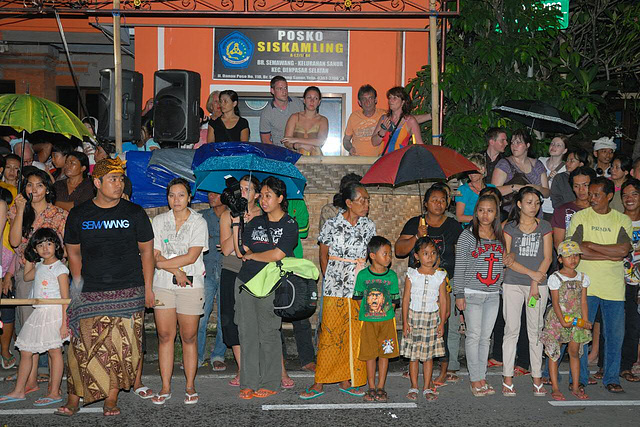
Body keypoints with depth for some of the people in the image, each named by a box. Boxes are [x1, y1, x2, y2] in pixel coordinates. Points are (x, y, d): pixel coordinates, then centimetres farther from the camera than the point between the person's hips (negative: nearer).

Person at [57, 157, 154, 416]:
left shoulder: (134, 213, 4)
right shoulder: (79, 215, 7)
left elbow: (146, 251, 8)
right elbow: (73, 253, 14)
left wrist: (148, 288, 4)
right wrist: (79, 286, 8)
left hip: (129, 292, 0)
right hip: (90, 295, 1)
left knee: (121, 347, -1)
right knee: (83, 346, -5)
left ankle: (111, 400, 10)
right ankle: (73, 399, 7)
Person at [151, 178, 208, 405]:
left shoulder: (199, 222, 0)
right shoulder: (159, 221, 8)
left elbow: (191, 257, -9)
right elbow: (154, 256, 0)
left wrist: (162, 262, -9)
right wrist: (176, 270, -13)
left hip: (191, 285, -2)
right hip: (162, 285, 2)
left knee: (189, 337, 2)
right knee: (165, 336, 2)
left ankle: (190, 386, 13)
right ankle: (165, 387, 10)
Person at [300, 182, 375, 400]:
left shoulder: (369, 226, 7)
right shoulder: (332, 225, -2)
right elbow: (323, 255, 6)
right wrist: (329, 279, 5)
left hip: (360, 288, 3)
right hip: (335, 289, -3)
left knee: (355, 336, 5)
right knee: (329, 334, -3)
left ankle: (346, 381, 17)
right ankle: (319, 383, 4)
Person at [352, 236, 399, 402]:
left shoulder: (391, 275, 0)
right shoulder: (363, 275, -4)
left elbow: (394, 300, 6)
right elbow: (358, 297, 3)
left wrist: (385, 312, -3)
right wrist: (368, 312, -4)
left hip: (387, 321, 1)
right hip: (367, 321, -1)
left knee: (385, 354, 5)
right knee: (370, 354, 4)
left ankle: (380, 387, 16)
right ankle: (372, 388, 16)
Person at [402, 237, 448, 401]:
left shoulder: (440, 276, 1)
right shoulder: (411, 275, -2)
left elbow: (443, 300, 4)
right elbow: (406, 299, 0)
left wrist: (442, 322, 0)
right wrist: (405, 321, -3)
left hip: (432, 318, 1)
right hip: (414, 317, -1)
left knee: (429, 355, 5)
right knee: (413, 355, 4)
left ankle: (427, 387, 16)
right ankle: (414, 387, 15)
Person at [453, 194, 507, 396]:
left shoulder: (500, 236, 8)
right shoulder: (467, 235, -5)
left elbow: (503, 264, 15)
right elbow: (459, 267, -5)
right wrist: (459, 294, -8)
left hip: (493, 294, 4)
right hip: (472, 293, -4)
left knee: (485, 337, 9)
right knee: (474, 336, -1)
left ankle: (482, 377, 17)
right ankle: (475, 379, 7)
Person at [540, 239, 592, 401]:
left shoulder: (583, 278, 7)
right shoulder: (555, 278, -7)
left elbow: (583, 302, 6)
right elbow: (555, 302, -10)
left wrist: (585, 321, -3)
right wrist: (563, 321, -18)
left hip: (576, 321, 4)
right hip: (557, 320, -4)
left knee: (574, 352, 8)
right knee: (554, 353, 0)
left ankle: (575, 387, 18)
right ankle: (555, 388, 8)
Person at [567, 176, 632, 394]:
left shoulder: (623, 220, 8)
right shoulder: (580, 217, 3)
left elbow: (623, 249, -8)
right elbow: (577, 250, -10)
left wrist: (591, 245, -8)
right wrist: (610, 255, -9)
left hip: (614, 287, 2)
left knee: (615, 334, 6)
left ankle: (611, 378, 20)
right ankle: (579, 378, 13)